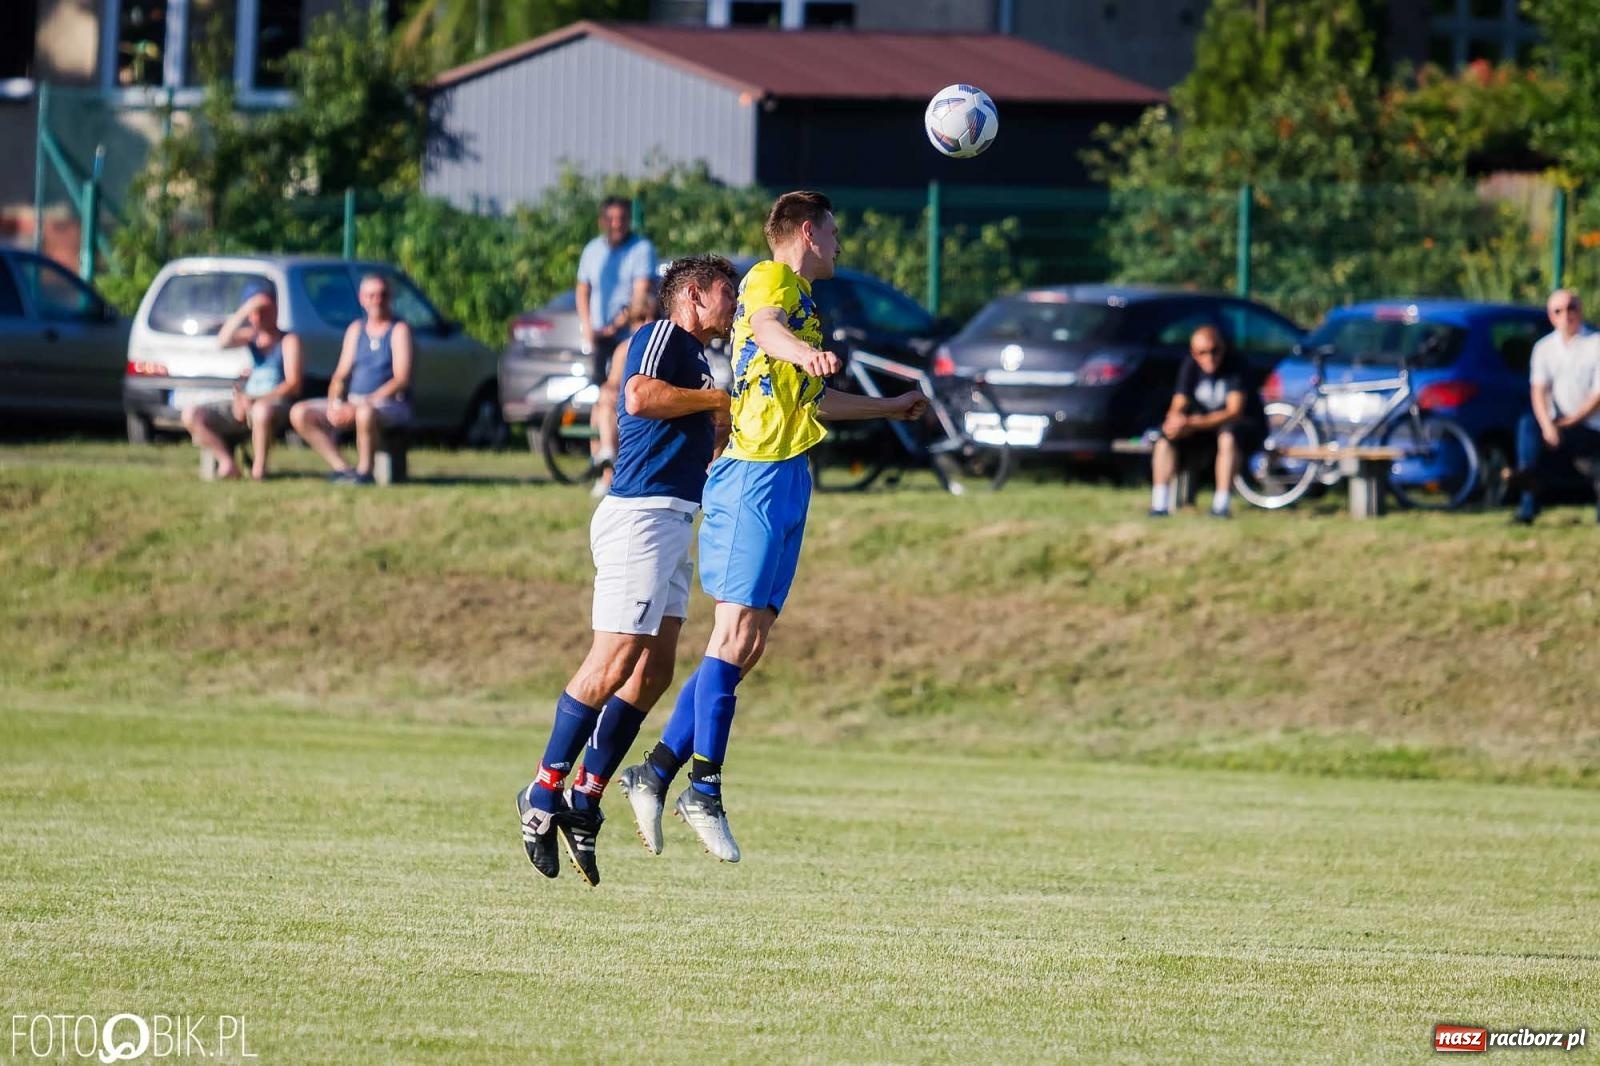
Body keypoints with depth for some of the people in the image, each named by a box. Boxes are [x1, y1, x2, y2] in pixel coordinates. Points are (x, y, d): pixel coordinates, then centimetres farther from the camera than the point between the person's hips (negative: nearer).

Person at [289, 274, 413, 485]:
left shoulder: (399, 330, -3)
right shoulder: (356, 329, 15)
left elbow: (401, 380, -13)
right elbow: (341, 374, 12)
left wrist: (363, 404, -21)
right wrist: (334, 403, -11)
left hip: (391, 404, -7)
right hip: (353, 401, 7)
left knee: (365, 413, -42)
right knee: (299, 413, -10)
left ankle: (364, 471, -24)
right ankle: (342, 467, -15)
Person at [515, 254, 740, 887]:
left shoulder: (696, 358, 24)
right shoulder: (662, 336, -5)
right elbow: (640, 397, -24)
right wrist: (715, 399, -12)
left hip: (676, 521, 10)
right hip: (641, 517, -10)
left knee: (653, 671, 5)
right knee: (615, 661, -13)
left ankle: (585, 800, 7)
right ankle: (544, 793, -7)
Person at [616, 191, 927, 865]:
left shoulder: (800, 298, 27)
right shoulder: (771, 279, -4)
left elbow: (811, 402, 41)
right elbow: (764, 326, -29)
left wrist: (894, 408, 53)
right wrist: (804, 352, -51)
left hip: (786, 480, 10)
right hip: (756, 477, -10)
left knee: (747, 643, 5)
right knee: (736, 635, -14)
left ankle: (656, 773, 7)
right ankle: (704, 790, -16)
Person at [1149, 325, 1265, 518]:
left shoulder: (1235, 367, -20)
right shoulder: (1190, 367, -4)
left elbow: (1234, 412, -29)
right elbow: (1177, 407, -7)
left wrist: (1193, 423, -39)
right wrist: (1177, 421, -33)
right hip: (1205, 429, 5)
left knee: (1228, 435, -39)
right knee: (1166, 439, -17)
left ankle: (1221, 505, -40)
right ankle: (1159, 504, -21)